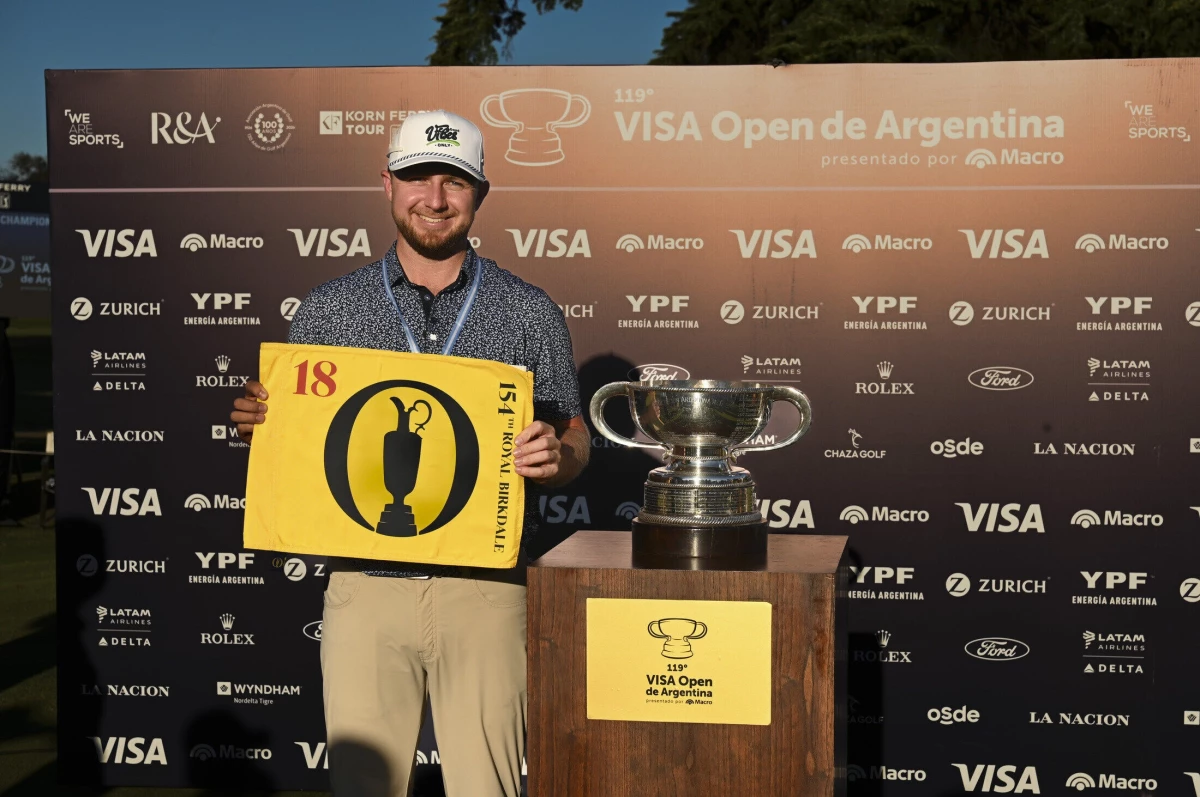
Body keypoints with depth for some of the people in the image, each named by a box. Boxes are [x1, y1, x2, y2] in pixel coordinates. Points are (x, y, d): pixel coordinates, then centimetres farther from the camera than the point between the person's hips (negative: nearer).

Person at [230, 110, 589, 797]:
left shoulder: (529, 313, 6)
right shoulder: (328, 310, 8)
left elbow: (573, 442, 9)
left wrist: (555, 457, -13)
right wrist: (257, 424, -8)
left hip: (484, 585, -1)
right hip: (366, 581, 1)